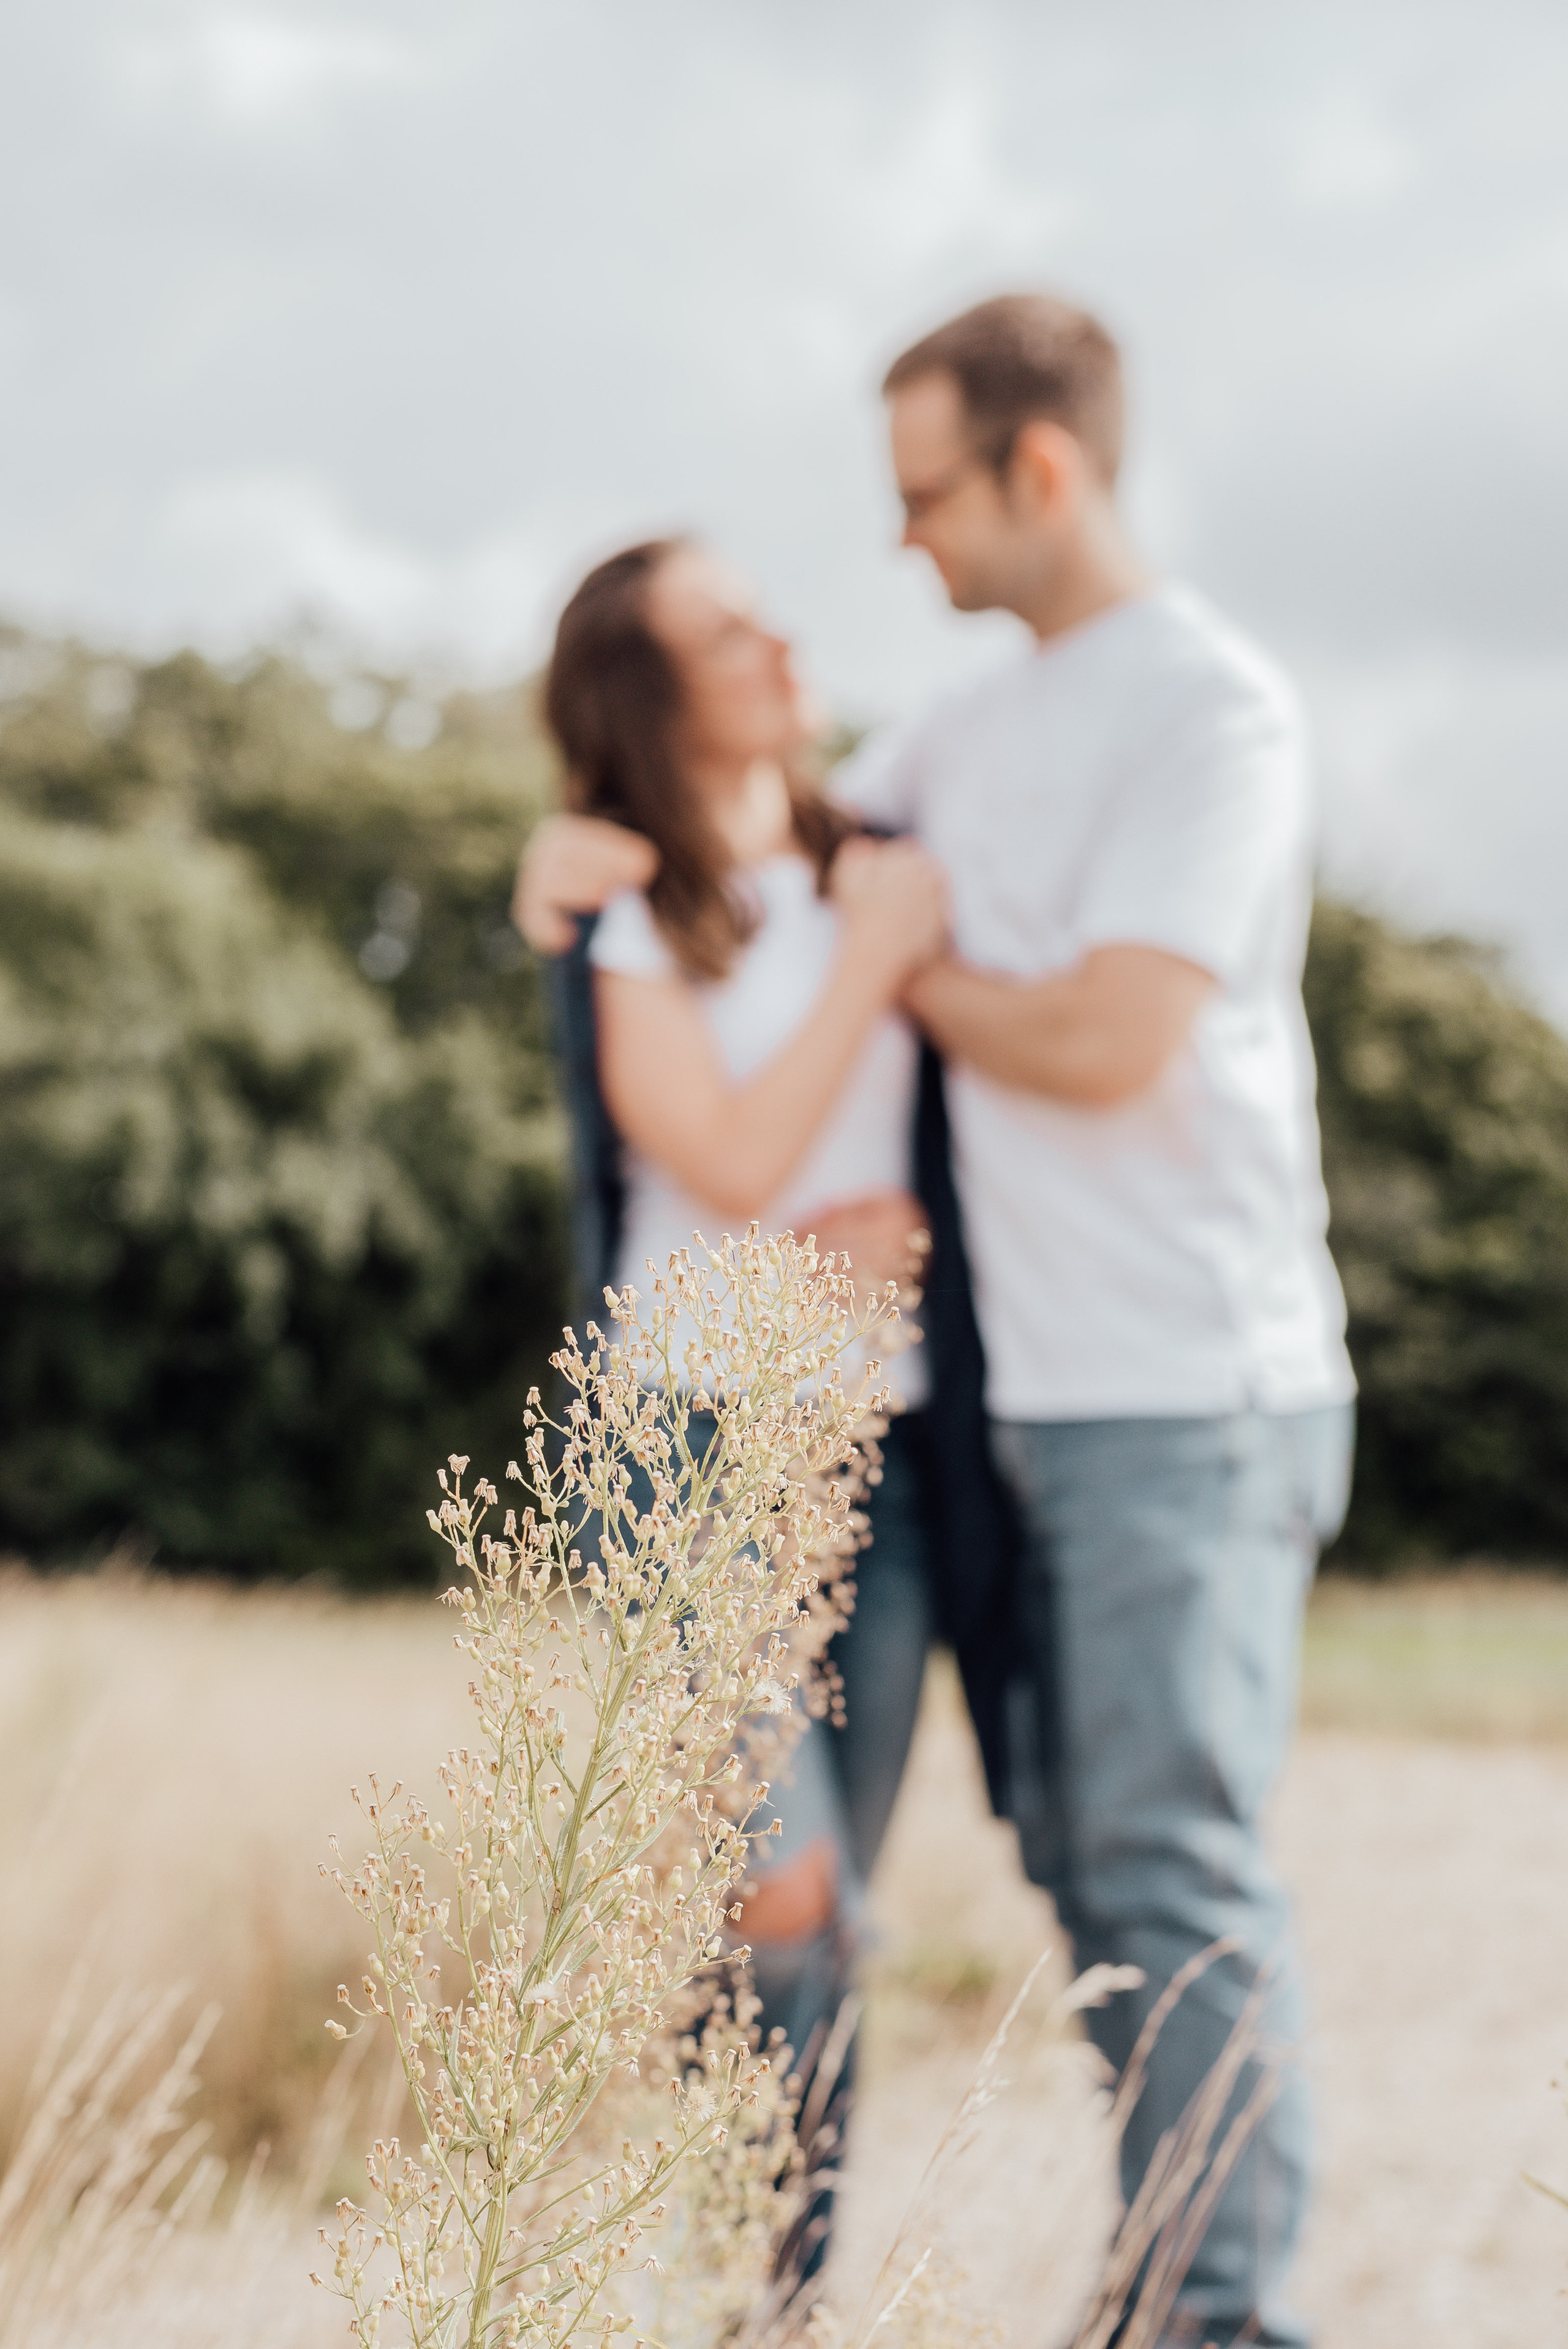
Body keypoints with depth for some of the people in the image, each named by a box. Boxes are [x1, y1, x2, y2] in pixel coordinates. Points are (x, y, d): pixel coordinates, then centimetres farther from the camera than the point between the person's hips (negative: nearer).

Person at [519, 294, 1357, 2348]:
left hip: (1187, 1400, -8)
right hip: (1043, 1400, 9)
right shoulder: (988, 726, 16)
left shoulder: (1212, 707, -11)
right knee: (1083, 1847, 11)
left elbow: (1104, 1040, -20)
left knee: (1176, 1862, -7)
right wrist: (608, 840, 5)